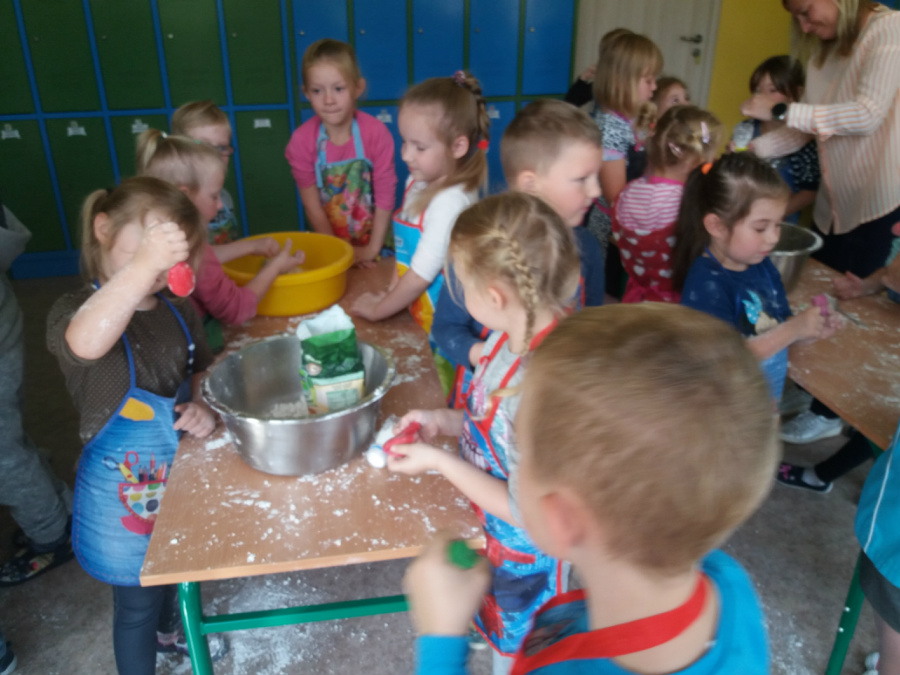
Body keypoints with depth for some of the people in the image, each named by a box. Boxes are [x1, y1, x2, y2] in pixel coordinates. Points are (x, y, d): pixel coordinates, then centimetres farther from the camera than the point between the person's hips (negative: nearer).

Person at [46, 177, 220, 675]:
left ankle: (171, 632, 60)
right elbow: (85, 344, -48)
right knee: (137, 602, 12)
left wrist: (203, 406, -11)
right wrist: (141, 265, -58)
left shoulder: (178, 312, -3)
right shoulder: (75, 310, -22)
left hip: (181, 471, 6)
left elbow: (201, 372, 12)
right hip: (124, 490, -6)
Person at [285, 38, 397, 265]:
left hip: (373, 241, -1)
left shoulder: (376, 133, -13)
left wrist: (373, 250, -11)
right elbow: (312, 206, -8)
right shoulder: (301, 140, -11)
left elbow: (385, 195, -11)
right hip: (330, 244, 1)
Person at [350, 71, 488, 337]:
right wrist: (392, 293, 4)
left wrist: (378, 310, -5)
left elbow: (421, 275, -17)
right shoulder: (417, 183, 6)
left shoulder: (451, 201, -20)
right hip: (412, 313, 7)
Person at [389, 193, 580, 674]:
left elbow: (527, 510, -29)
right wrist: (447, 421, -8)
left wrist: (439, 461, -23)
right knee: (502, 635, 35)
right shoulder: (519, 329, -16)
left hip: (528, 558, -7)